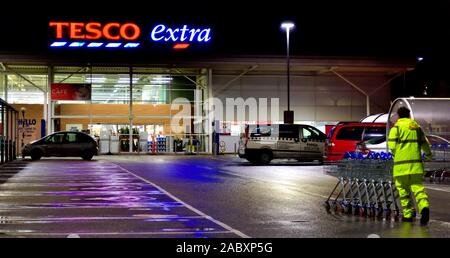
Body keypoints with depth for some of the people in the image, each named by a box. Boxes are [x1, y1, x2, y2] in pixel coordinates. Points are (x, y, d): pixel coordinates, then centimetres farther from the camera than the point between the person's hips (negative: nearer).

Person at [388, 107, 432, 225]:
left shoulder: (397, 127, 0)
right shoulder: (417, 127, 14)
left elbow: (391, 145, -10)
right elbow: (425, 143, 21)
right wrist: (429, 155, 39)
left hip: (401, 163, -3)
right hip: (416, 162, 3)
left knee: (403, 189, 10)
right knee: (417, 187, 2)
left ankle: (408, 214, 10)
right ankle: (424, 206, -25)